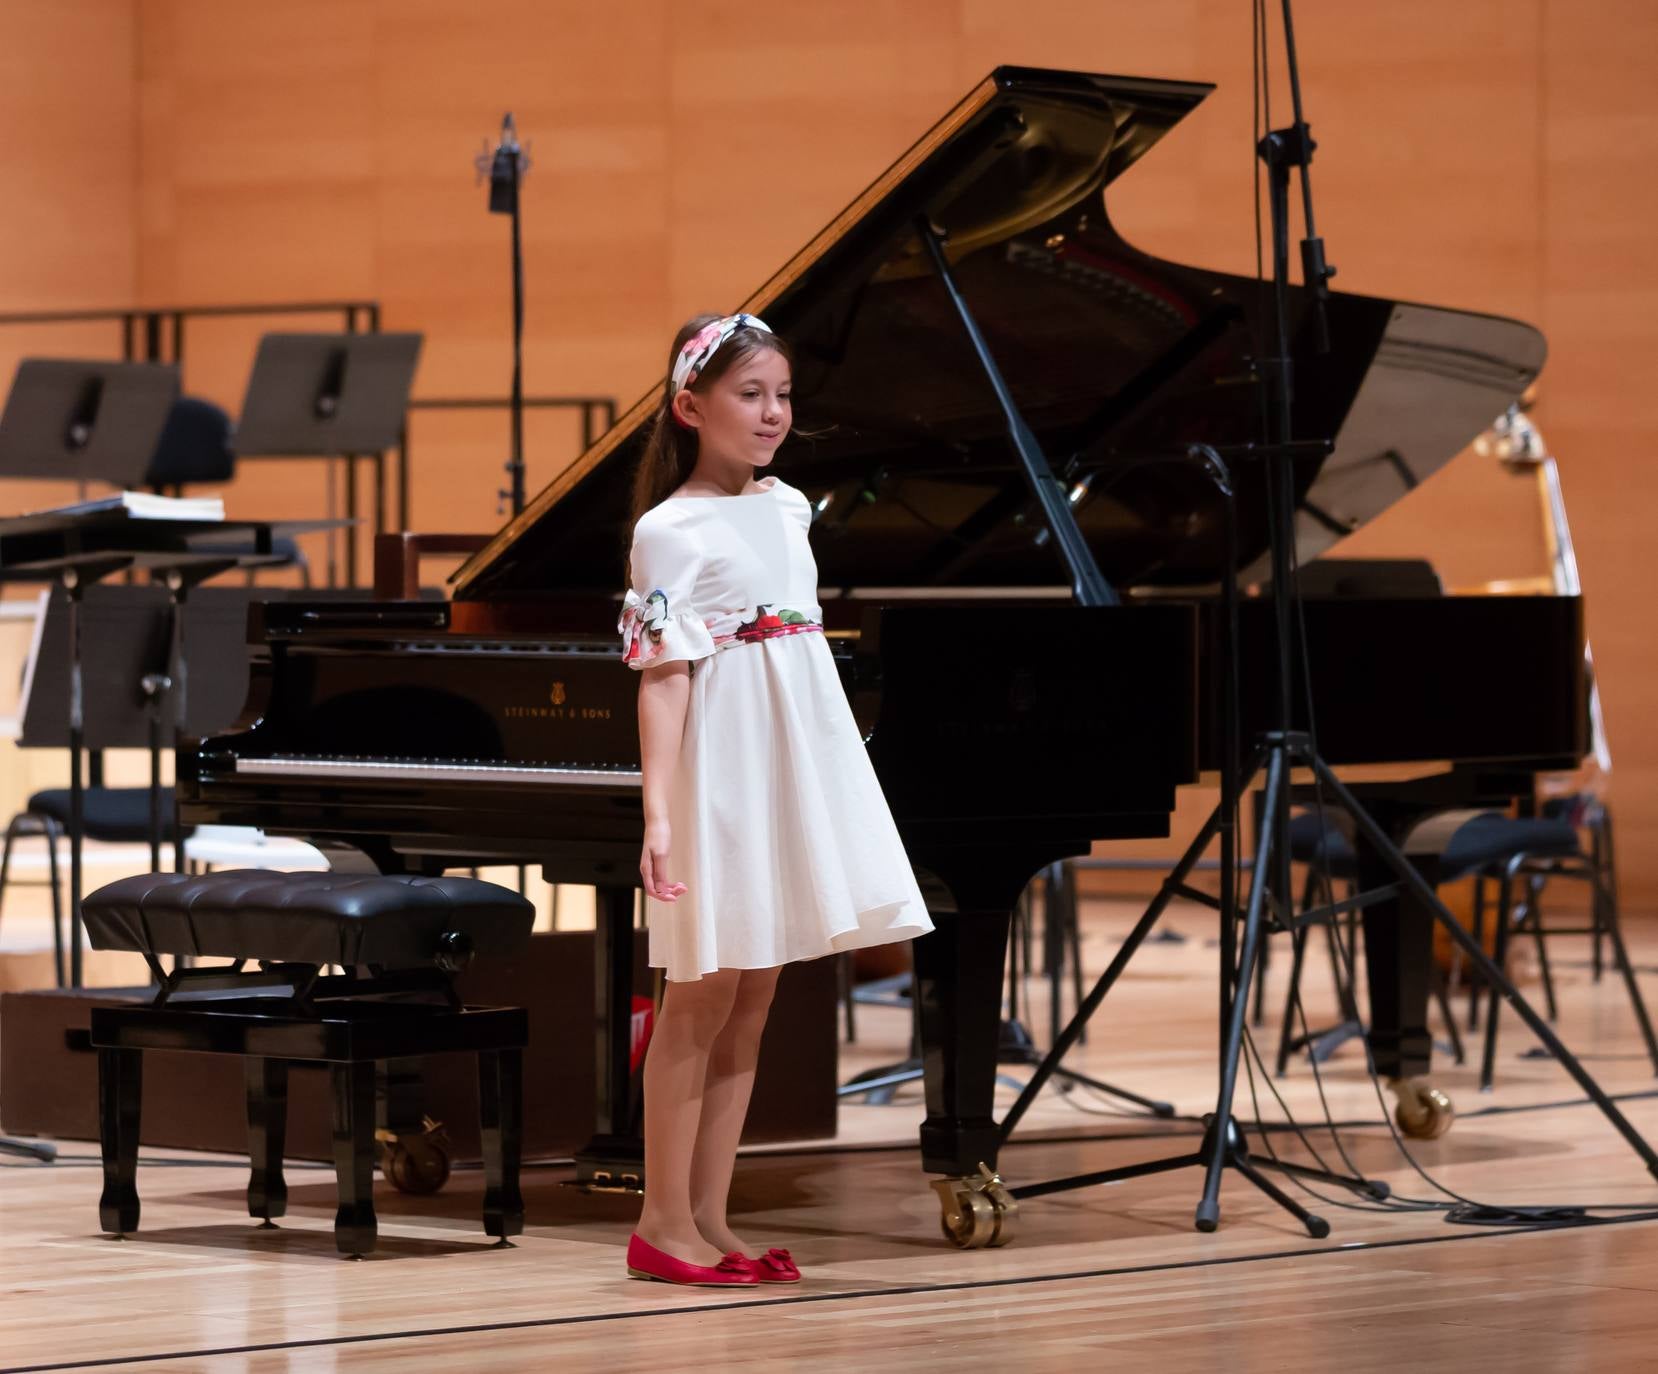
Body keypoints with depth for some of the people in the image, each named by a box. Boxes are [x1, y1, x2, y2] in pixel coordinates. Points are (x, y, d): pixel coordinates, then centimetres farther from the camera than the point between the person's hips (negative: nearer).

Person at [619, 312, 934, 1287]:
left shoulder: (787, 508, 12)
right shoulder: (671, 531, -10)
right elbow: (664, 678, -15)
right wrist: (660, 815, -24)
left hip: (798, 772, 7)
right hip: (720, 777, -7)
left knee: (751, 1005, 8)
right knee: (704, 998, -5)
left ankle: (708, 1219, 11)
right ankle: (665, 1224, 0)